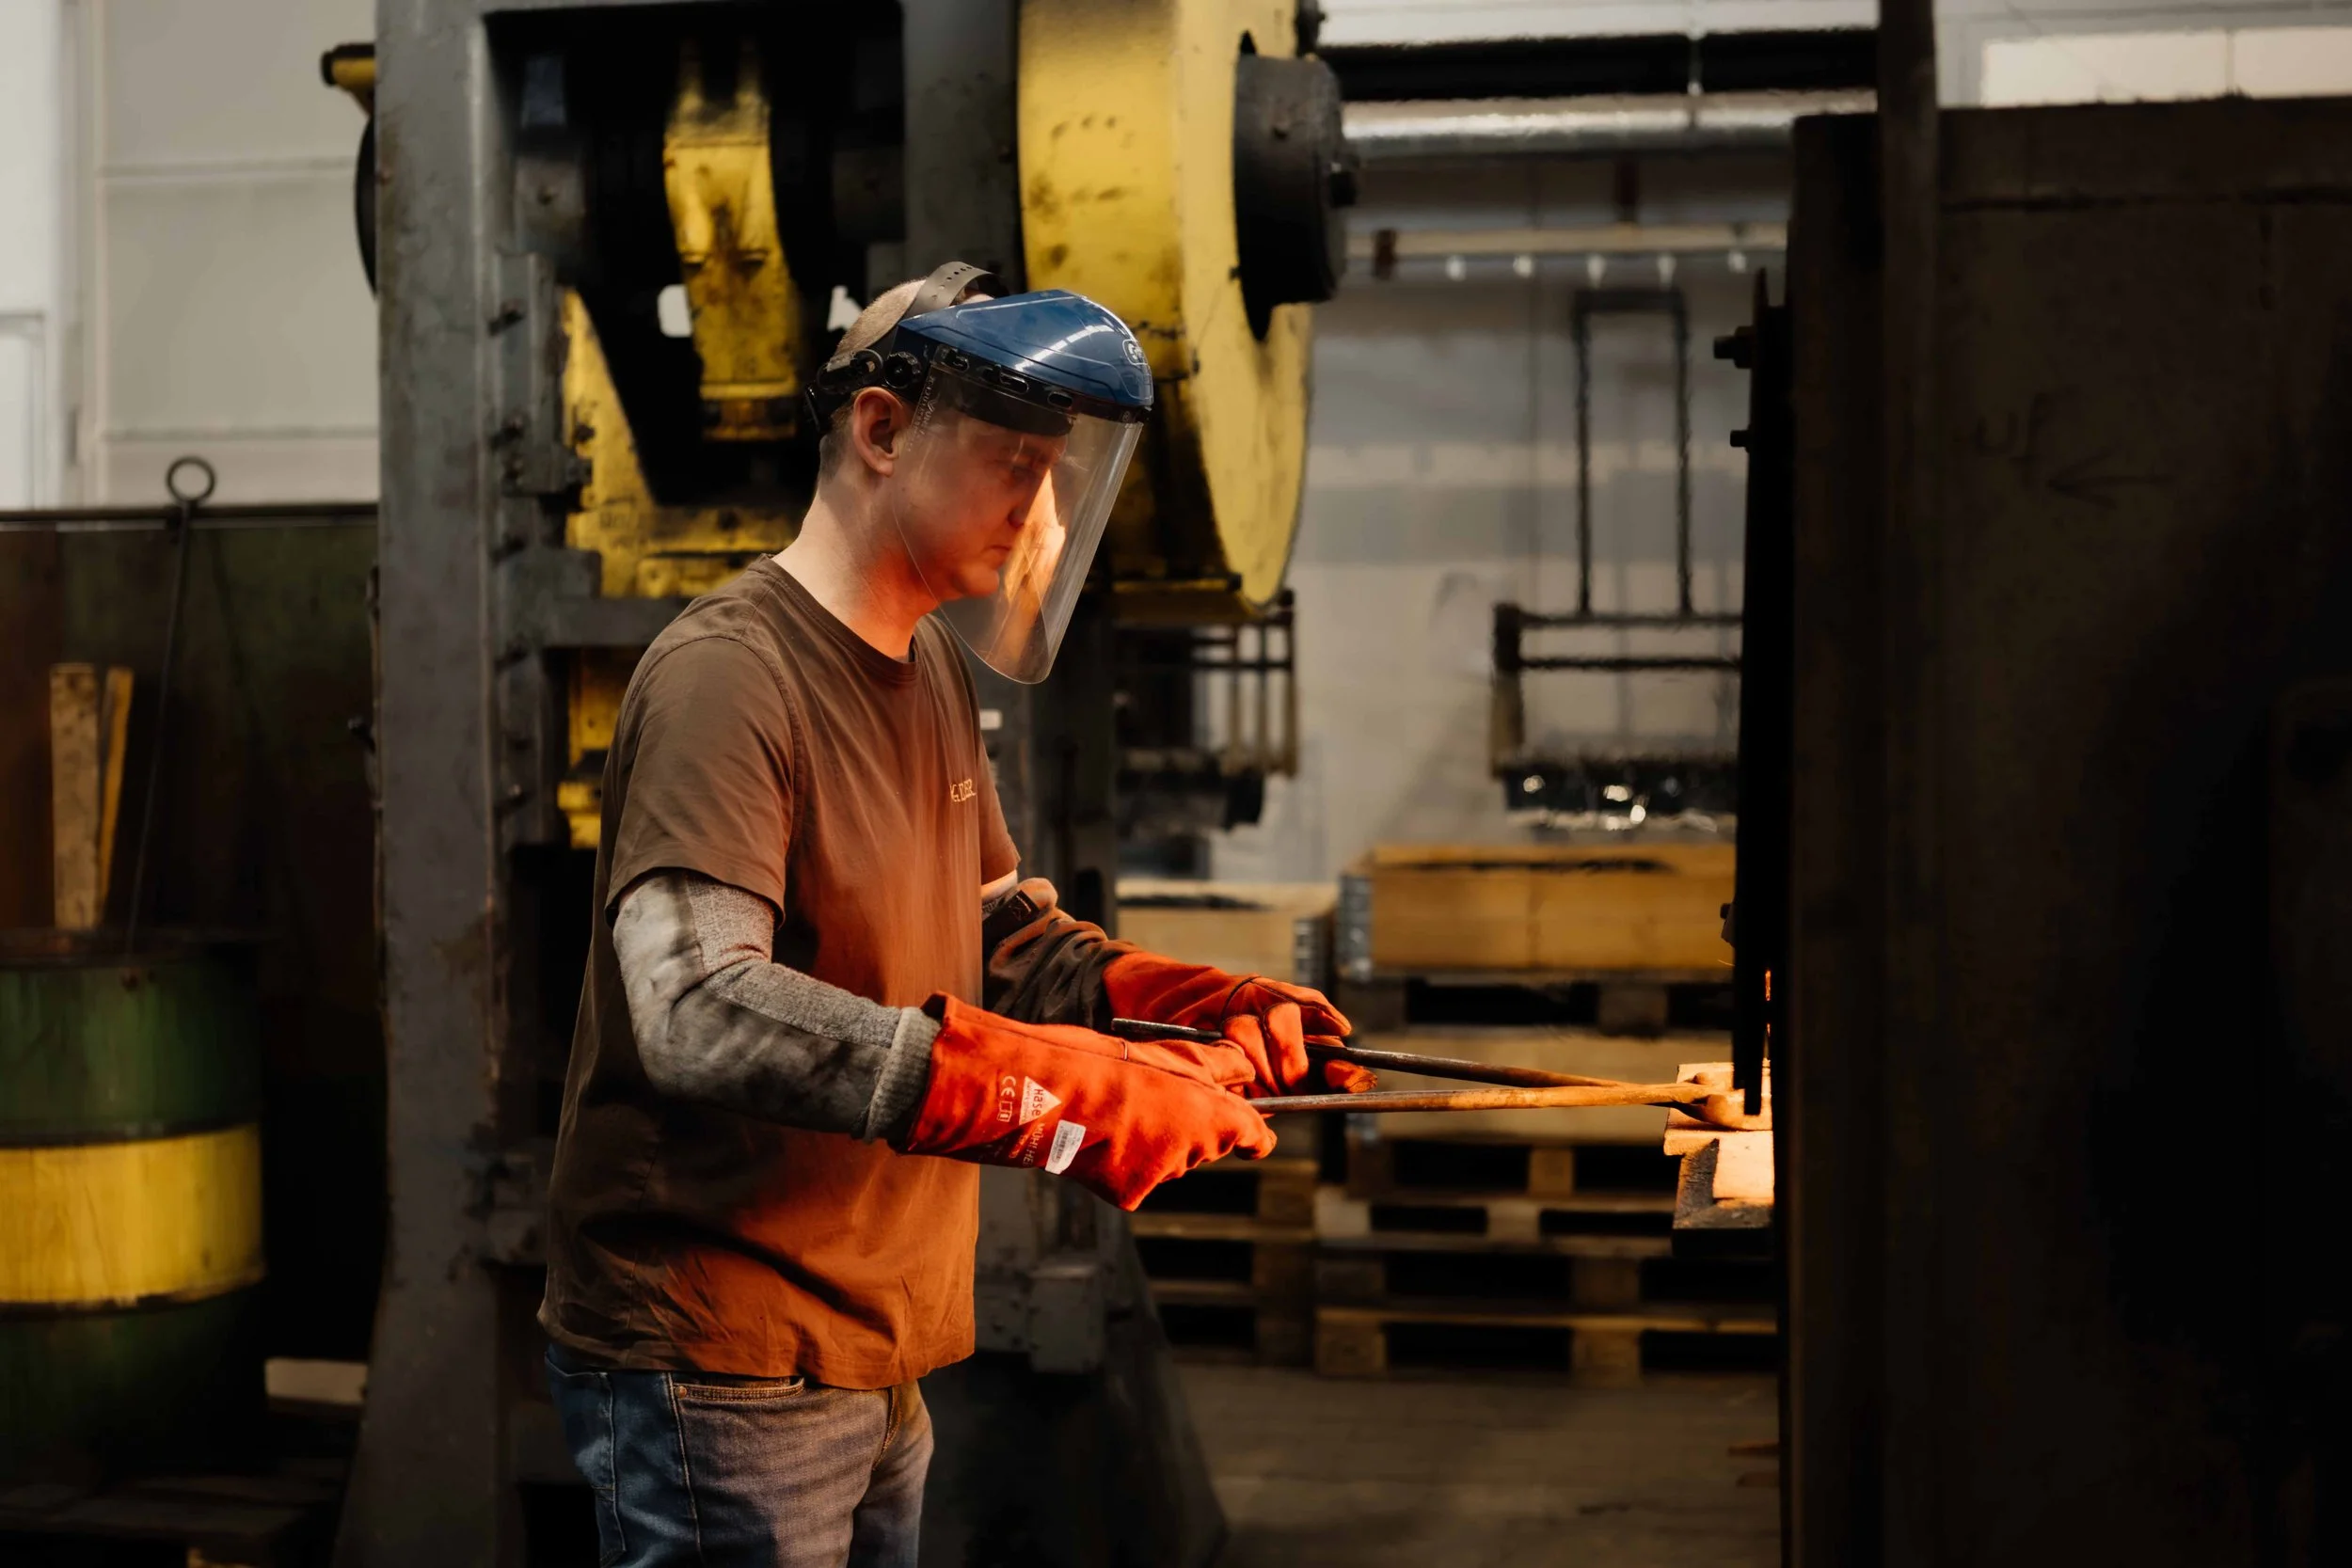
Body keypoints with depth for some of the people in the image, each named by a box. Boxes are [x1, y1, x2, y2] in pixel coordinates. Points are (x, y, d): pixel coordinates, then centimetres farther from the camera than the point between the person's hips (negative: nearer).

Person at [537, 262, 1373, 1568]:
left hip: (876, 1362, 9)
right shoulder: (726, 676, -18)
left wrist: (1209, 1010, 2)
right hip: (722, 1379, -9)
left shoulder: (930, 672, 13)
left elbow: (997, 934, 21)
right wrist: (1060, 1097, -36)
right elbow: (699, 1016, -31)